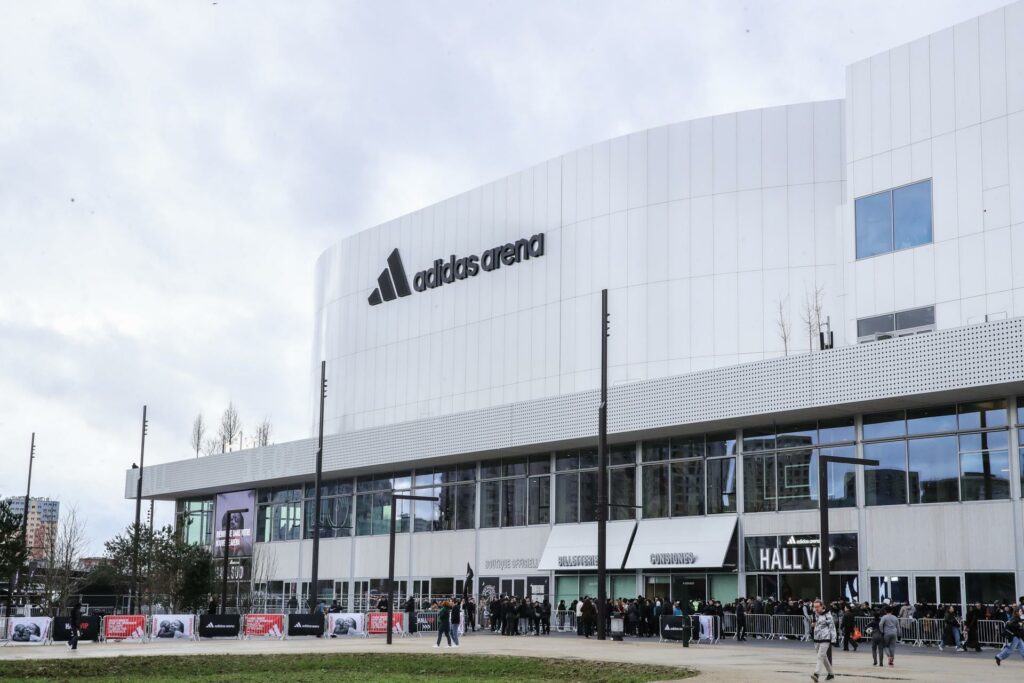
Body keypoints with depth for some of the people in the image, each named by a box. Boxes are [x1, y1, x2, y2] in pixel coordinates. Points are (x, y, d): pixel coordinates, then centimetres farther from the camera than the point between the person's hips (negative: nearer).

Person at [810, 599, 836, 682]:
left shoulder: (827, 616, -9)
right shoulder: (815, 615, 11)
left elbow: (832, 627, -8)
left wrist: (833, 640, -10)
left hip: (825, 639, -7)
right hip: (817, 639, 7)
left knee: (820, 656, -17)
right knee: (824, 657, 15)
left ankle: (816, 674, -26)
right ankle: (830, 674, 29)